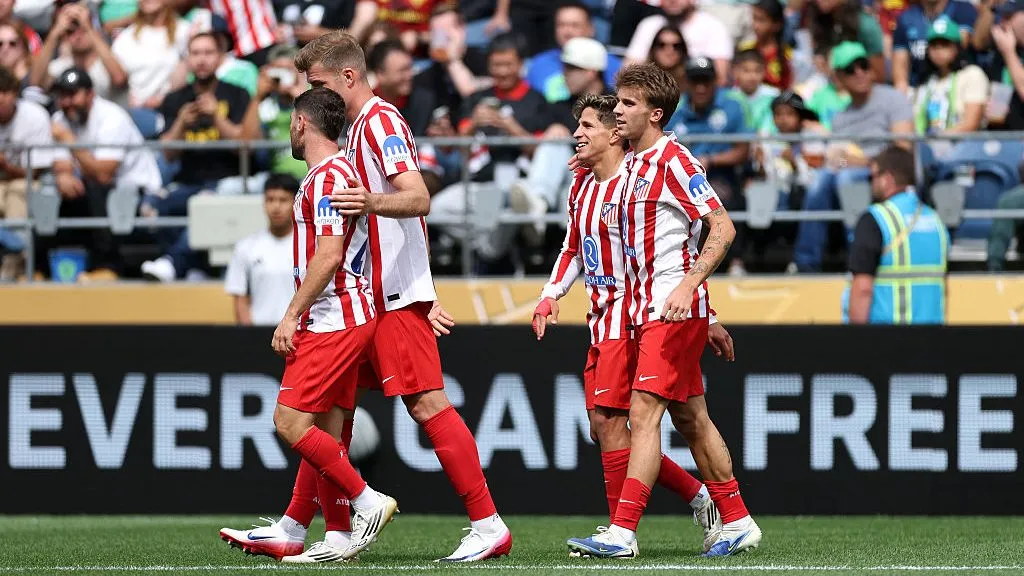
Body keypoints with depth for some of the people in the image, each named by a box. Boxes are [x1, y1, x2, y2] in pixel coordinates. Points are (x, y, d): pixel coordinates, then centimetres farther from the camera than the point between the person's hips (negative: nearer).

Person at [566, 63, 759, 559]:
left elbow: (722, 228, -17)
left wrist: (687, 286, -26)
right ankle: (737, 524, 20)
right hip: (648, 311, 10)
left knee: (644, 411, -15)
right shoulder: (635, 164, 15)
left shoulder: (674, 160, -12)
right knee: (690, 419, 13)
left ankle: (622, 532, -19)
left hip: (674, 309, -10)